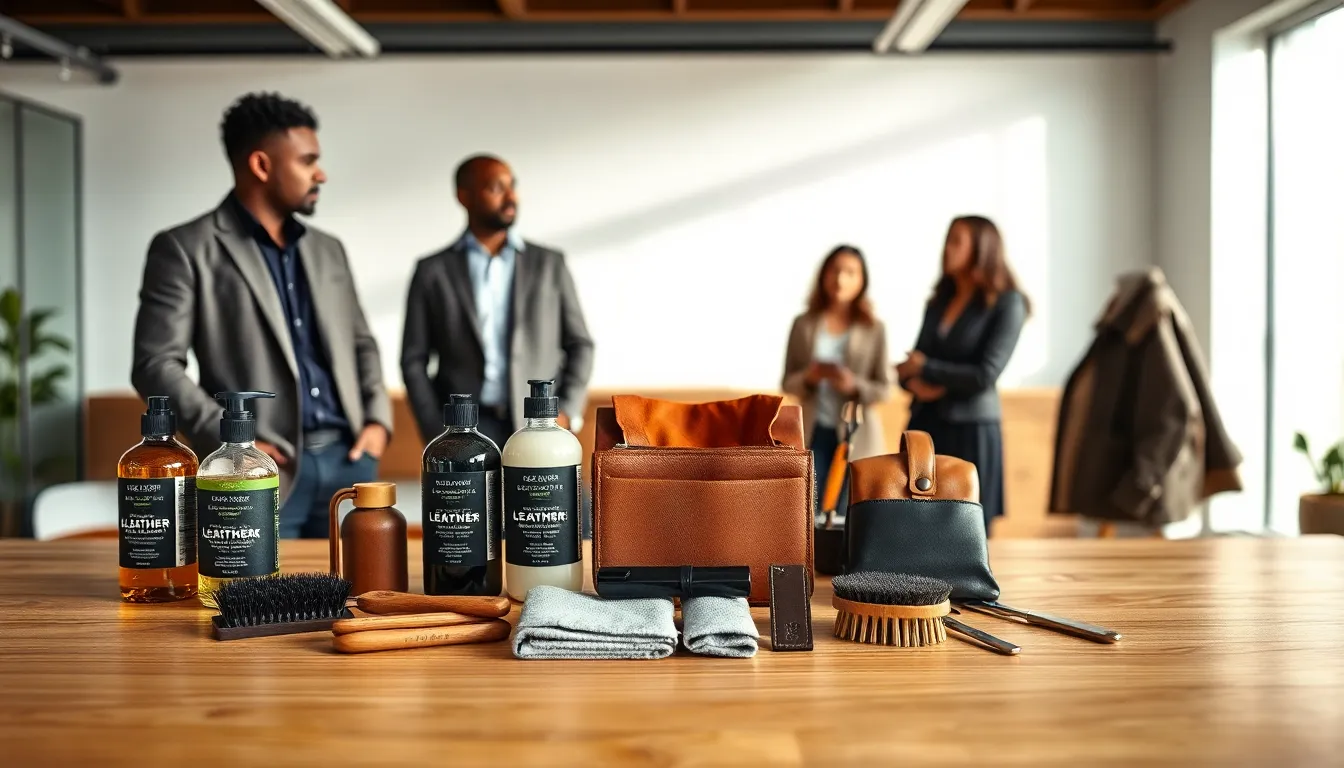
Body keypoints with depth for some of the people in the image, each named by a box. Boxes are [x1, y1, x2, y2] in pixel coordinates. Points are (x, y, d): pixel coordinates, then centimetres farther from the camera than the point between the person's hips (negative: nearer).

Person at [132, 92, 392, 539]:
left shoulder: (327, 250, 17)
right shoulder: (185, 249, -1)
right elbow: (155, 365, -6)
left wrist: (377, 418, 6)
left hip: (347, 459, 5)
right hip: (266, 470, -5)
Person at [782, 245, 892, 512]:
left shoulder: (873, 329, 1)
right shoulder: (804, 324, 4)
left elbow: (884, 388, 1)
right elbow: (788, 383, 6)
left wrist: (854, 385, -18)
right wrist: (808, 376, -15)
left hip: (856, 436, -1)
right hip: (813, 433, 1)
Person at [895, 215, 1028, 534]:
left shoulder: (1007, 304, -4)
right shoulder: (938, 302, 14)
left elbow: (986, 375, -13)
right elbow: (909, 367, 13)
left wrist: (925, 369, -5)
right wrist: (914, 384, -10)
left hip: (970, 431, -5)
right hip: (925, 426, 5)